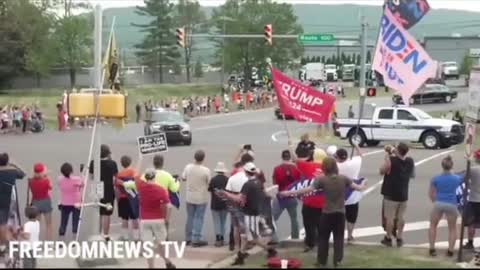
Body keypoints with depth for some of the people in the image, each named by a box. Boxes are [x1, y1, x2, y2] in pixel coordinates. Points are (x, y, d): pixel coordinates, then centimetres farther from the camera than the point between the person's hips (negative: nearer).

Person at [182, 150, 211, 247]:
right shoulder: (206, 170, -19)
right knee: (199, 218, 4)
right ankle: (196, 240, 4)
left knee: (190, 217, 16)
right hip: (201, 198, -4)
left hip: (190, 197, 4)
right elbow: (209, 183, -11)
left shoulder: (188, 167, -8)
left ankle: (188, 238, 23)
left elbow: (183, 178, 6)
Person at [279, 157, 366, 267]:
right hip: (340, 213, 2)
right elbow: (357, 187, 2)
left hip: (327, 213, -2)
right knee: (338, 237, 11)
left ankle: (322, 261, 15)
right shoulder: (343, 178, -4)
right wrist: (363, 186, 27)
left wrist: (289, 193, -10)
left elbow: (308, 189, -15)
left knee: (323, 237, 11)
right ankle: (337, 260, 10)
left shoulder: (322, 180, -12)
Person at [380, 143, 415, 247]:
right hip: (403, 194, 5)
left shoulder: (391, 160, -19)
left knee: (390, 217, 5)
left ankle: (388, 238, 14)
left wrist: (387, 155, -5)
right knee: (401, 217, 14)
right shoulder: (410, 161, -4)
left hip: (391, 194, -4)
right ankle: (399, 238, 19)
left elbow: (382, 171, -7)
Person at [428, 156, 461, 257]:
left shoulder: (436, 179, -3)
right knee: (452, 228, 15)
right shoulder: (457, 178, 0)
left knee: (433, 225, 18)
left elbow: (431, 194, 4)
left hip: (439, 203, 0)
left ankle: (432, 249, 13)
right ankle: (450, 251, 7)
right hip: (451, 204, 0)